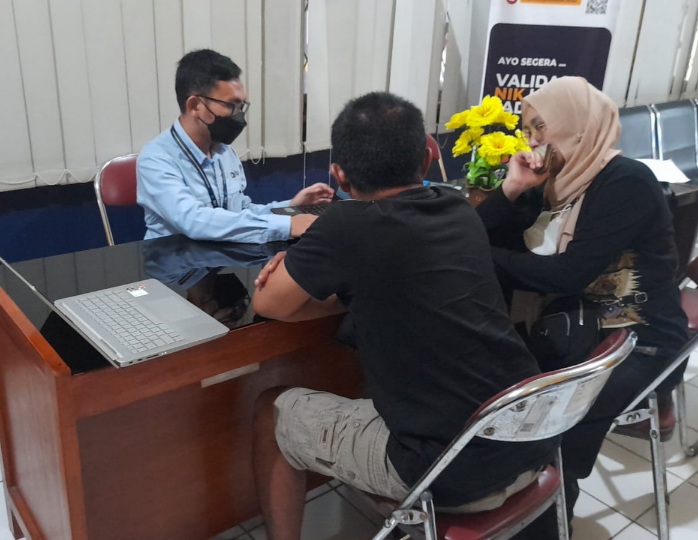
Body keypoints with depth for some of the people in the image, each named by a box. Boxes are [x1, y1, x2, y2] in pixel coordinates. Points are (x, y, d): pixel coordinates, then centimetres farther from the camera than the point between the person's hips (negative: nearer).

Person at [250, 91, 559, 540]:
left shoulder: (347, 226, -14)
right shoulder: (460, 209, 5)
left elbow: (268, 304, -1)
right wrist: (308, 276, 8)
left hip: (453, 472, -7)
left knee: (273, 411, 13)